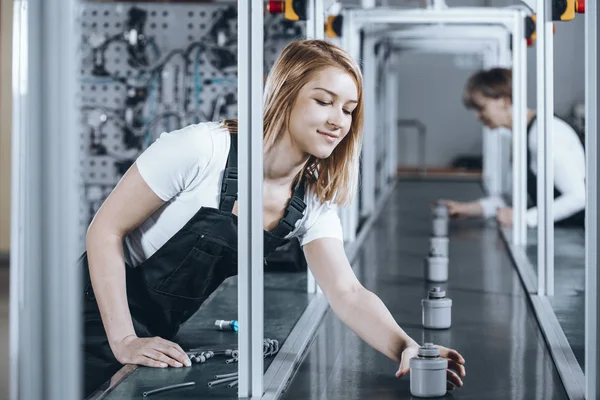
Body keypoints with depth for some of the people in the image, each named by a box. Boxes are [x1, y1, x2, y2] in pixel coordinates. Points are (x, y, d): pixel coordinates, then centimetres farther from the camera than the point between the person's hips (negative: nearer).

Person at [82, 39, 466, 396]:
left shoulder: (314, 202, -6)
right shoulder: (202, 149, -25)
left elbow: (347, 293, -15)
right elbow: (106, 229, -20)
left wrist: (406, 348, -35)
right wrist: (124, 341, -27)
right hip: (101, 327, -5)